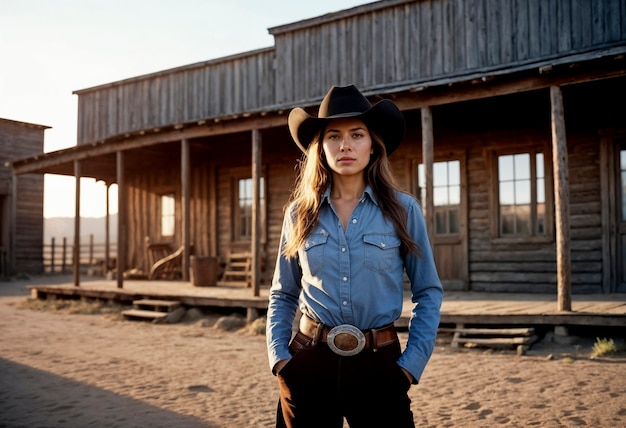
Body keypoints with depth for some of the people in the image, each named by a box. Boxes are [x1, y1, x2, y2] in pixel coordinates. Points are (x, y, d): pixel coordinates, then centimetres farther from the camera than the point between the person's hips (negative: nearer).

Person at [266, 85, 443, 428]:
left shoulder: (403, 210, -3)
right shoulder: (300, 214, 1)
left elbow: (428, 293, 1)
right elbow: (283, 296, 9)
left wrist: (412, 363, -6)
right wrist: (278, 357, -3)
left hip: (379, 365, -1)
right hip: (308, 361, 2)